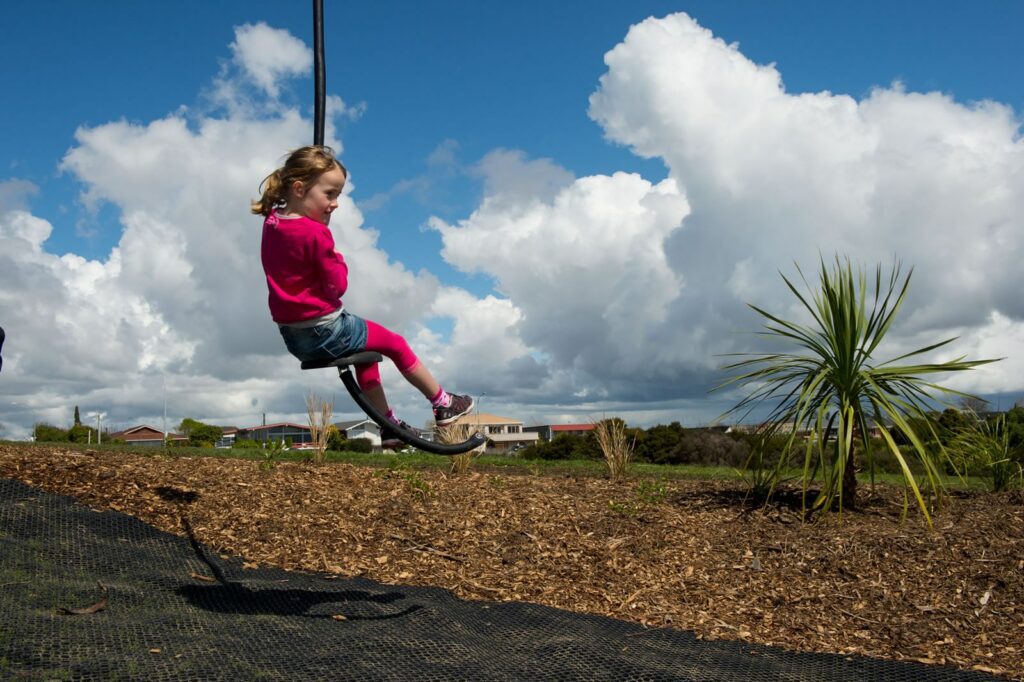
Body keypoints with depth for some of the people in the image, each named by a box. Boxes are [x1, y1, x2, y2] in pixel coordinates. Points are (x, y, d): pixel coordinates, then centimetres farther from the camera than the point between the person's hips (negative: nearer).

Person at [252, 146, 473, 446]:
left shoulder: (271, 221, 2)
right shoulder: (315, 234, -23)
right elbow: (337, 286, -20)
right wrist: (339, 261, -3)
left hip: (292, 335, 9)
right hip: (323, 331, -9)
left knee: (366, 352, 30)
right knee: (396, 344, 11)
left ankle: (389, 425, 36)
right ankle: (443, 404, 26)